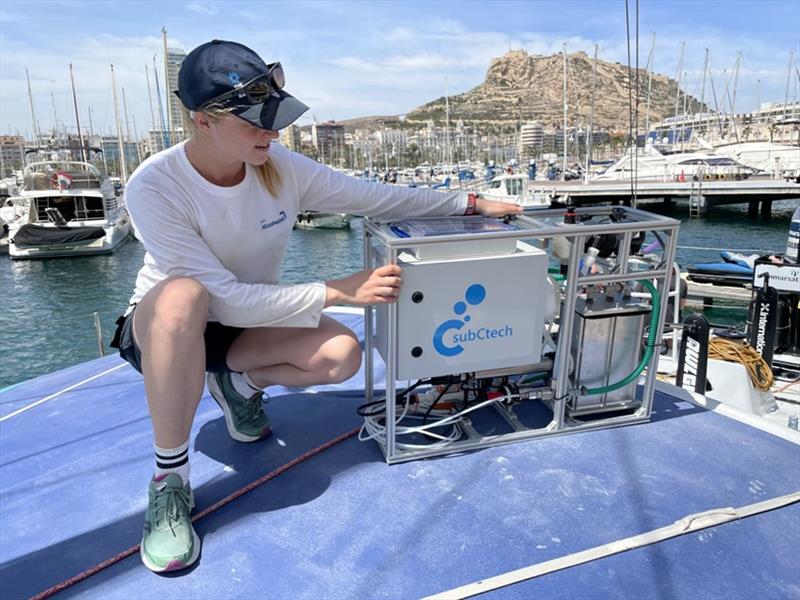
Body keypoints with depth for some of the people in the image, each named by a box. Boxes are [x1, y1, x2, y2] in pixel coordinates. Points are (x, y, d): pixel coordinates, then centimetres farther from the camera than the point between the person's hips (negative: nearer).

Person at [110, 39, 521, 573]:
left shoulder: (282, 168, -15)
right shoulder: (154, 188, -27)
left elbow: (378, 198, -8)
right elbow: (226, 299, -32)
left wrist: (470, 203, -8)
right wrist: (338, 291, -33)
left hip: (248, 324, 4)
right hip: (162, 328, -3)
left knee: (342, 354, -24)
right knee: (182, 296, -41)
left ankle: (239, 383, 5)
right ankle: (170, 478, -23)